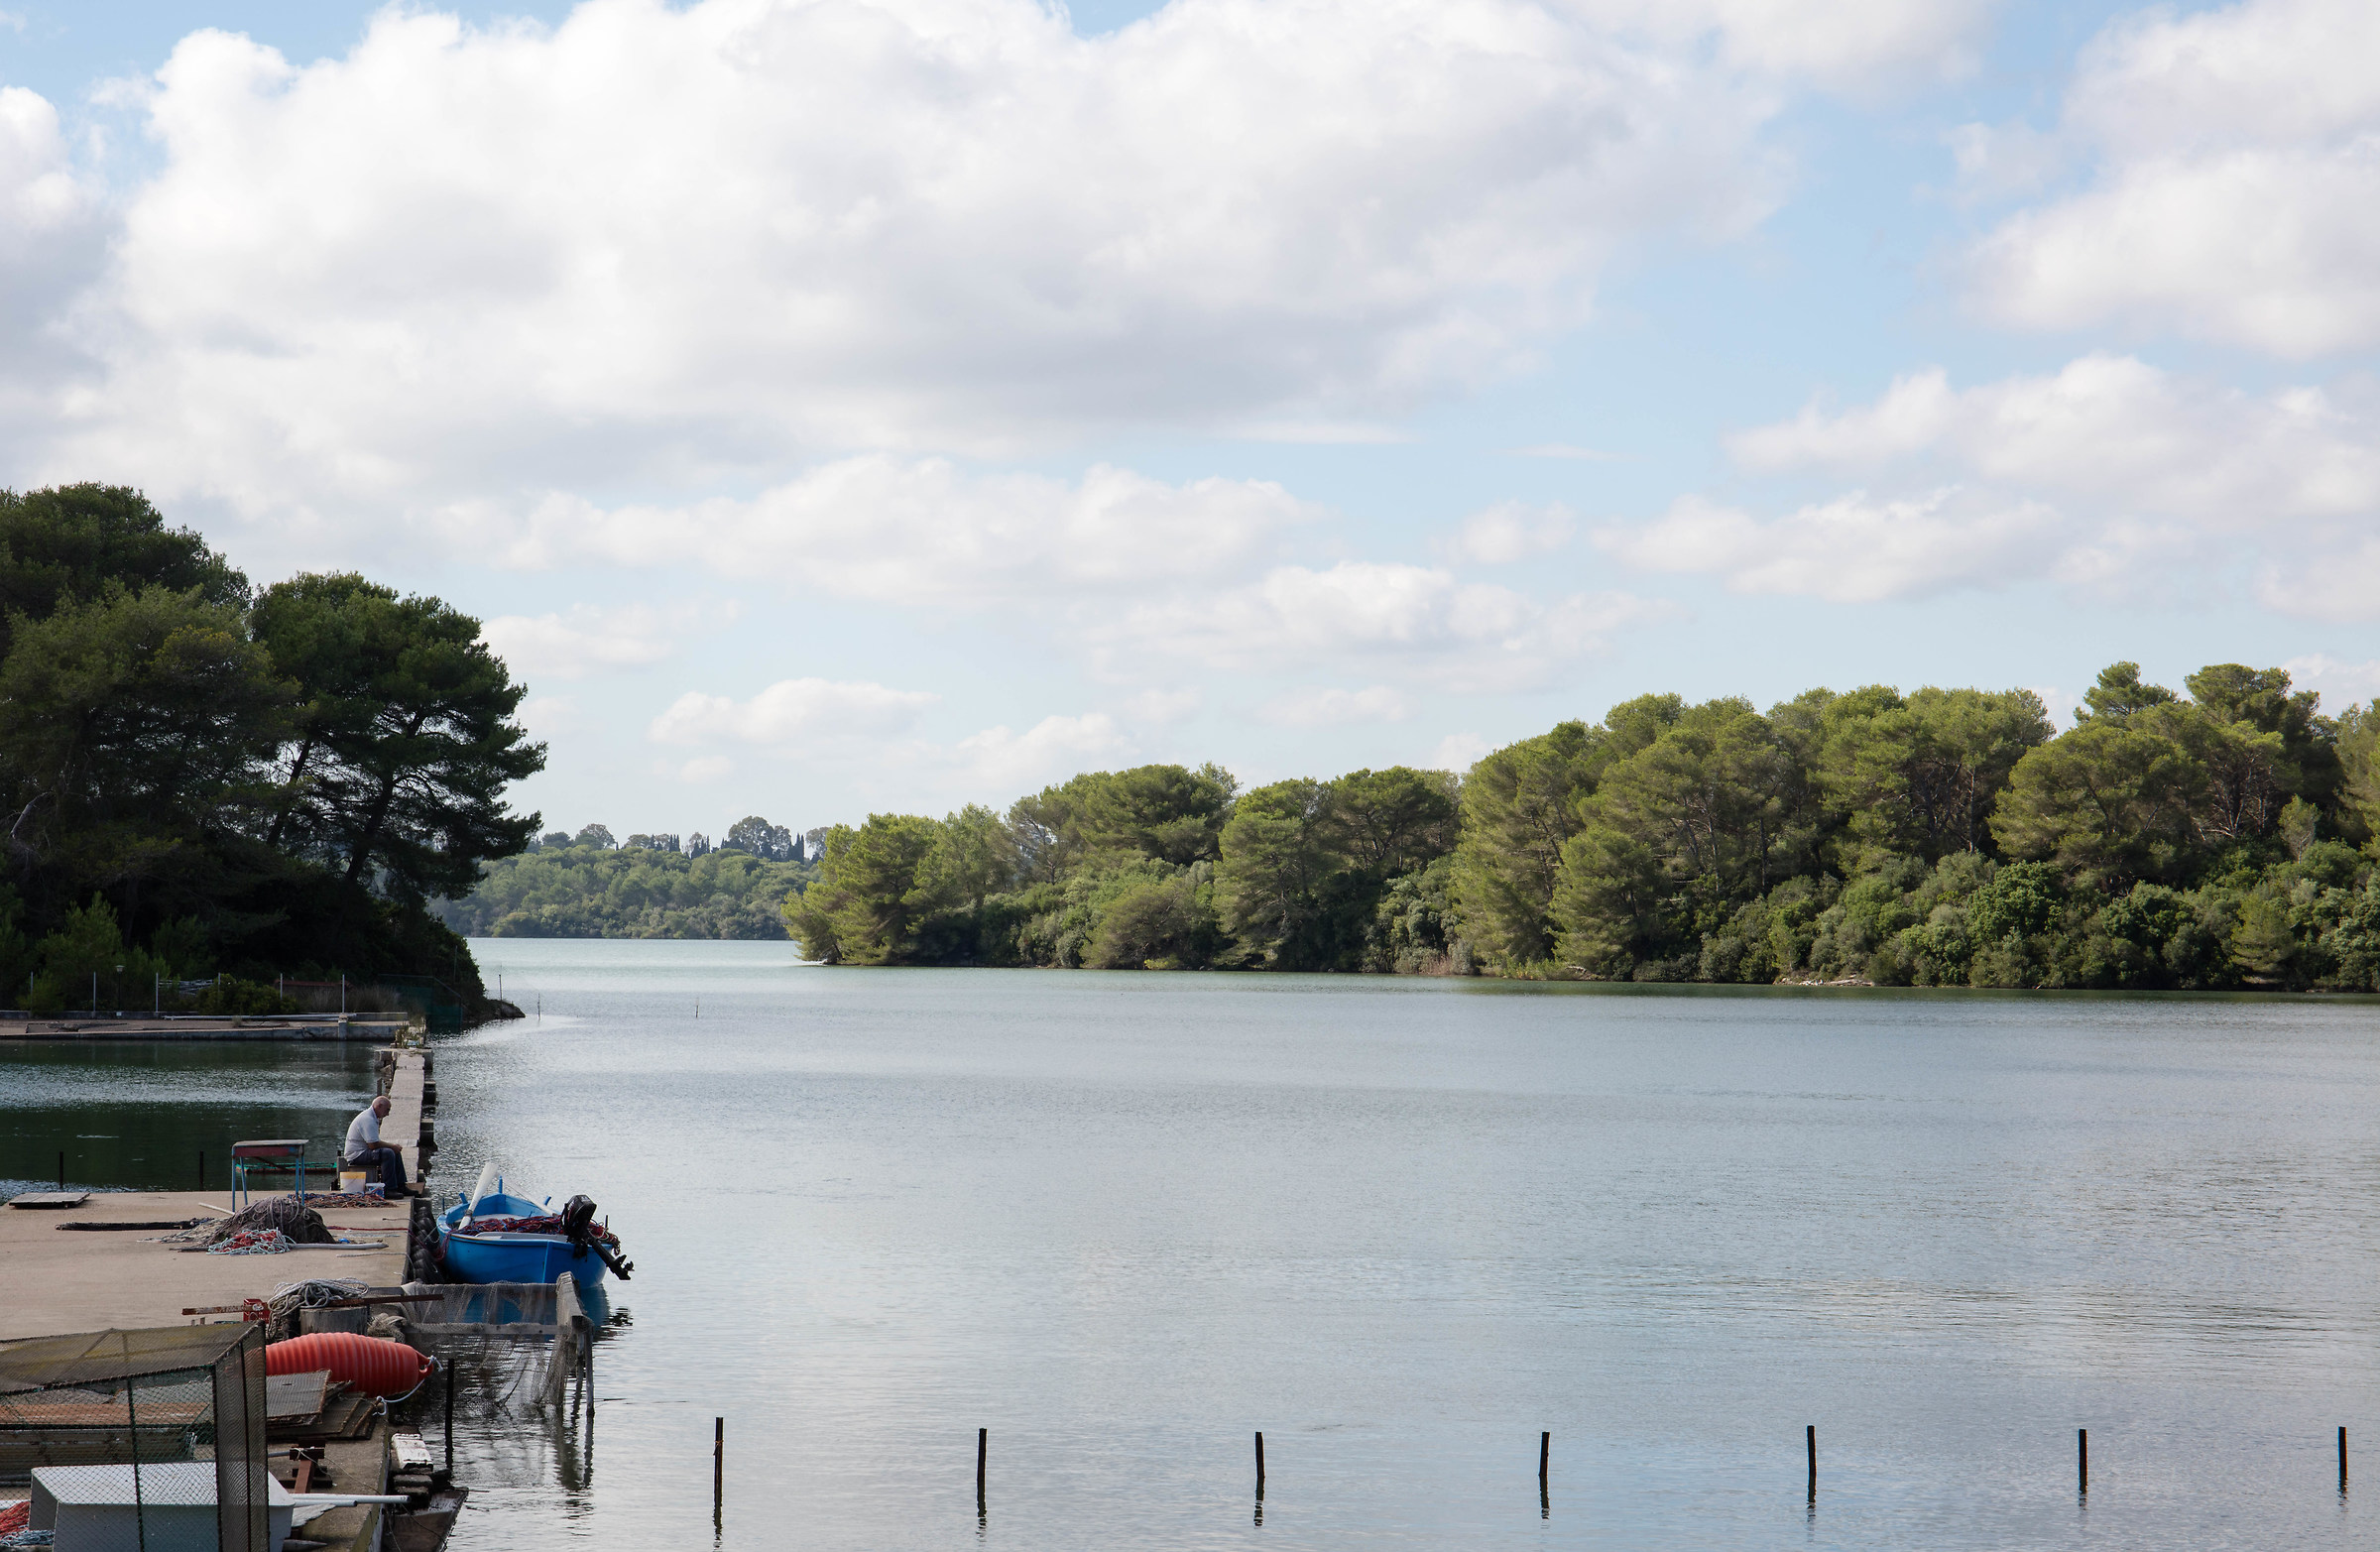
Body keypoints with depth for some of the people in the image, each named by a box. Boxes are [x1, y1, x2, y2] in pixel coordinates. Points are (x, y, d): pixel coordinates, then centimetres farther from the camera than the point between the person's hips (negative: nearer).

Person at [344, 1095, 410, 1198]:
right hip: (357, 1155, -11)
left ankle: (401, 1187, 12)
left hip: (364, 1151, 11)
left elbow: (374, 1142, 17)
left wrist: (392, 1146, 4)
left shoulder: (372, 1118, 15)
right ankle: (388, 1190, -28)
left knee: (396, 1153, 11)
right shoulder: (367, 1119, -21)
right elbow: (373, 1145, -25)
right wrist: (392, 1146, -13)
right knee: (388, 1153, -29)